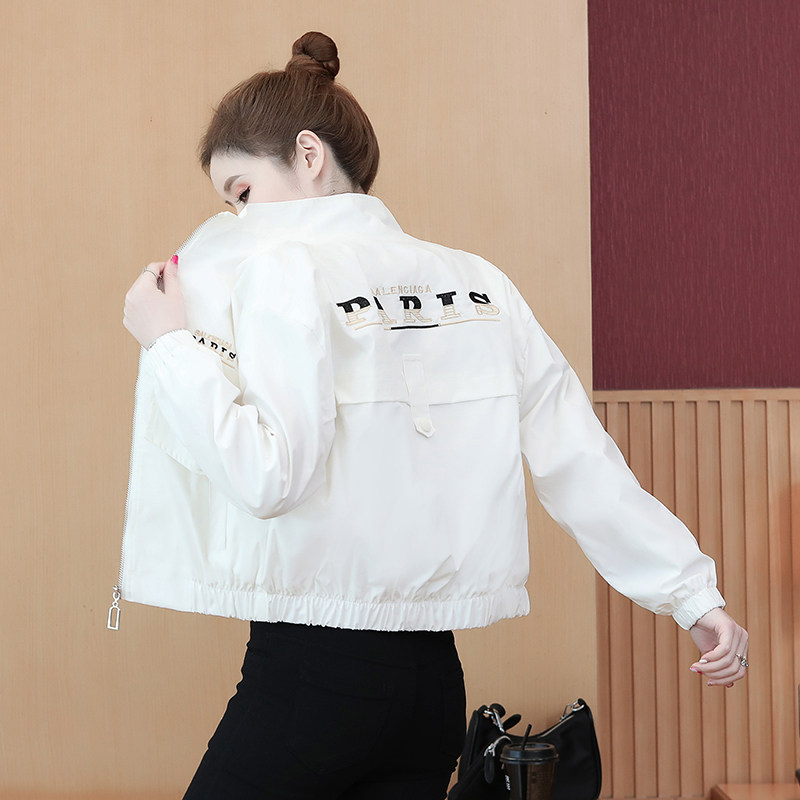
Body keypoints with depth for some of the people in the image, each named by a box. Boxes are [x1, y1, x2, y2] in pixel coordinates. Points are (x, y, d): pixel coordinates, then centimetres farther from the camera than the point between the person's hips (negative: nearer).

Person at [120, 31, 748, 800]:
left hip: (314, 675, -6)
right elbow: (581, 459, 4)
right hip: (433, 678, 7)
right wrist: (694, 594, 8)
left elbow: (271, 476, -19)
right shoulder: (475, 282, 9)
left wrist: (172, 345, -8)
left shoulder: (283, 269, -8)